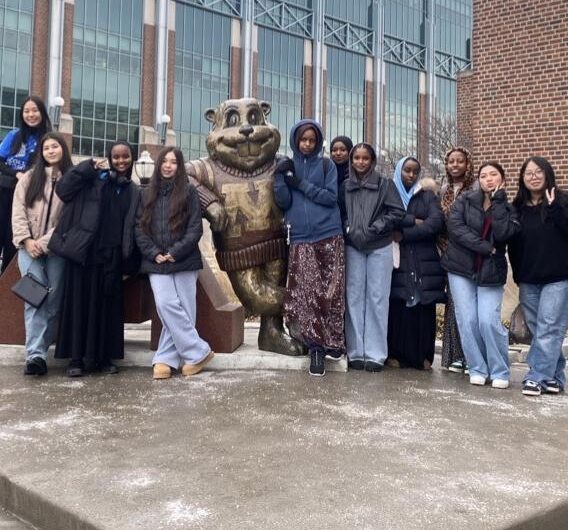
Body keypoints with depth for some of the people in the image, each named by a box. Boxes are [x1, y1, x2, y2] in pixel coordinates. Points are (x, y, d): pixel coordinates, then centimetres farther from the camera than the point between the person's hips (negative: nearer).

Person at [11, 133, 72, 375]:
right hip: (29, 246, 0)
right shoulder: (29, 178, 12)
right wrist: (26, 240, -9)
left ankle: (37, 351, 6)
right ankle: (36, 354, -20)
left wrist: (45, 242, -10)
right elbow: (18, 211, 5)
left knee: (53, 300, -3)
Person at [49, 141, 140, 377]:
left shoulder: (134, 191, 12)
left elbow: (133, 226, 12)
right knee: (80, 303, 1)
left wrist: (128, 257, 5)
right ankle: (77, 358, 8)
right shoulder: (93, 179, 3)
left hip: (112, 256, 3)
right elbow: (62, 189, -9)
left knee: (107, 306, 7)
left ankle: (104, 356, 17)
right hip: (84, 251, -3)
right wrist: (89, 166, -9)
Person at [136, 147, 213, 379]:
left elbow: (195, 228, -3)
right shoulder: (148, 194, 14)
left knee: (183, 309, -3)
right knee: (167, 306, -11)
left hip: (184, 261, -2)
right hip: (157, 262, 2)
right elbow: (140, 228, 9)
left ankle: (165, 358, 7)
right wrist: (154, 253, -6)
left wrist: (175, 252, -12)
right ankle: (198, 352, -3)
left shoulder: (189, 192, 4)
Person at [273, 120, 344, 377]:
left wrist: (301, 184, -9)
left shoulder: (326, 165, 8)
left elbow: (331, 197, -3)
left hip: (329, 236, -1)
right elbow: (283, 201, 3)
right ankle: (316, 348, 1)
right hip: (300, 239, 1)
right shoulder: (287, 165, 11)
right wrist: (280, 177, -12)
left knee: (331, 292, -1)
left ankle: (333, 342, 13)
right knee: (306, 294, -5)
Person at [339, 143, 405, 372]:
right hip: (353, 247, 2)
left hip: (380, 247, -2)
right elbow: (340, 213, 11)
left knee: (377, 298, 0)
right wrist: (349, 230, -6)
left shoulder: (385, 184, 2)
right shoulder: (345, 186, 8)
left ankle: (376, 354, 5)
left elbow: (397, 211, -3)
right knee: (354, 297, 3)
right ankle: (355, 352, 10)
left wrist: (372, 230, -9)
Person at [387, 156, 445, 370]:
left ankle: (423, 355, 4)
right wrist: (413, 221, -11)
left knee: (424, 308, -2)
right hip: (397, 260, -1)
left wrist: (405, 234, -11)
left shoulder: (428, 195, 12)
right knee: (397, 307, -7)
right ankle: (395, 354, 0)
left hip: (424, 261, 1)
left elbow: (436, 221, -5)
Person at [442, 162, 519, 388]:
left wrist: (498, 201, -10)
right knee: (467, 321, -3)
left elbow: (502, 234, -13)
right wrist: (484, 247, -15)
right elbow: (454, 226, -11)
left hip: (490, 272, 0)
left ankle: (500, 372, 4)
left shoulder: (509, 208, 6)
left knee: (488, 321, -12)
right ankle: (477, 369, 11)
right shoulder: (465, 200, 5)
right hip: (461, 268, 1)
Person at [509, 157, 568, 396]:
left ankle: (537, 377, -3)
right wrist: (517, 274, 9)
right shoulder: (517, 208, 9)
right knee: (537, 329, 6)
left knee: (548, 329, -7)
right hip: (528, 280, 4)